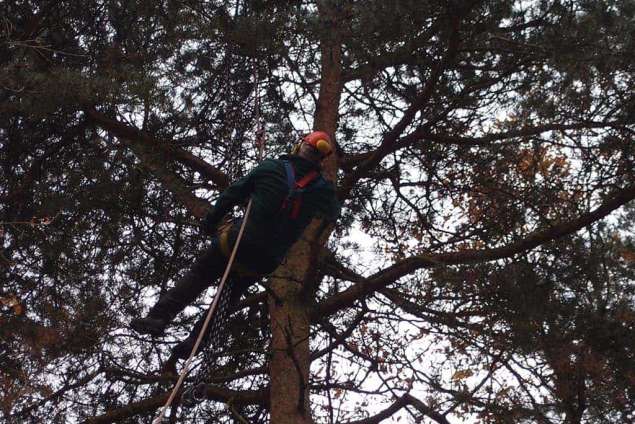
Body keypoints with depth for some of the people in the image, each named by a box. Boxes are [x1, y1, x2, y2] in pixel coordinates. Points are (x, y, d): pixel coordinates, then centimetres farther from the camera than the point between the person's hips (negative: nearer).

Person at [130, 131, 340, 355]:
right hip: (268, 261, 3)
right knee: (232, 294, 22)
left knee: (197, 276, 10)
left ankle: (159, 317, -6)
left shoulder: (272, 167, -3)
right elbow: (334, 213, 22)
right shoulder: (323, 189, 0)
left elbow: (233, 193, 0)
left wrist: (210, 221, 10)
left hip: (239, 242, -2)